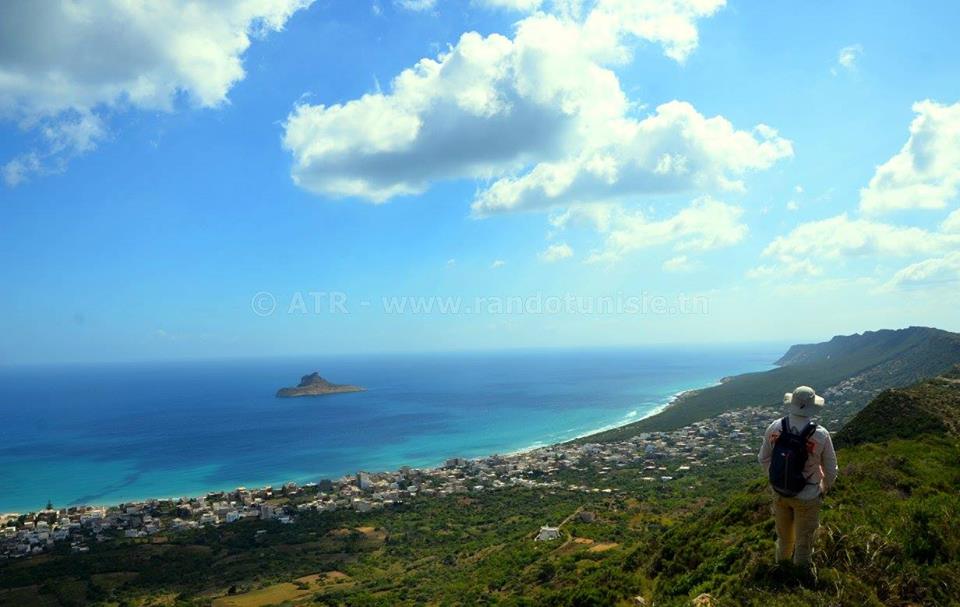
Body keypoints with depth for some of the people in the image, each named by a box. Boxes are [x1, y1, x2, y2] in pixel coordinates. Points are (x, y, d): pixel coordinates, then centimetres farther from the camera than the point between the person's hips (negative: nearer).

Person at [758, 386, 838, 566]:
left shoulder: (775, 428, -18)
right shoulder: (821, 435, -26)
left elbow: (764, 458, -2)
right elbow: (830, 469, -10)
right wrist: (824, 490, 10)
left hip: (779, 492, 3)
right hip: (807, 497, -3)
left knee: (784, 534, 28)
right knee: (804, 538, 22)